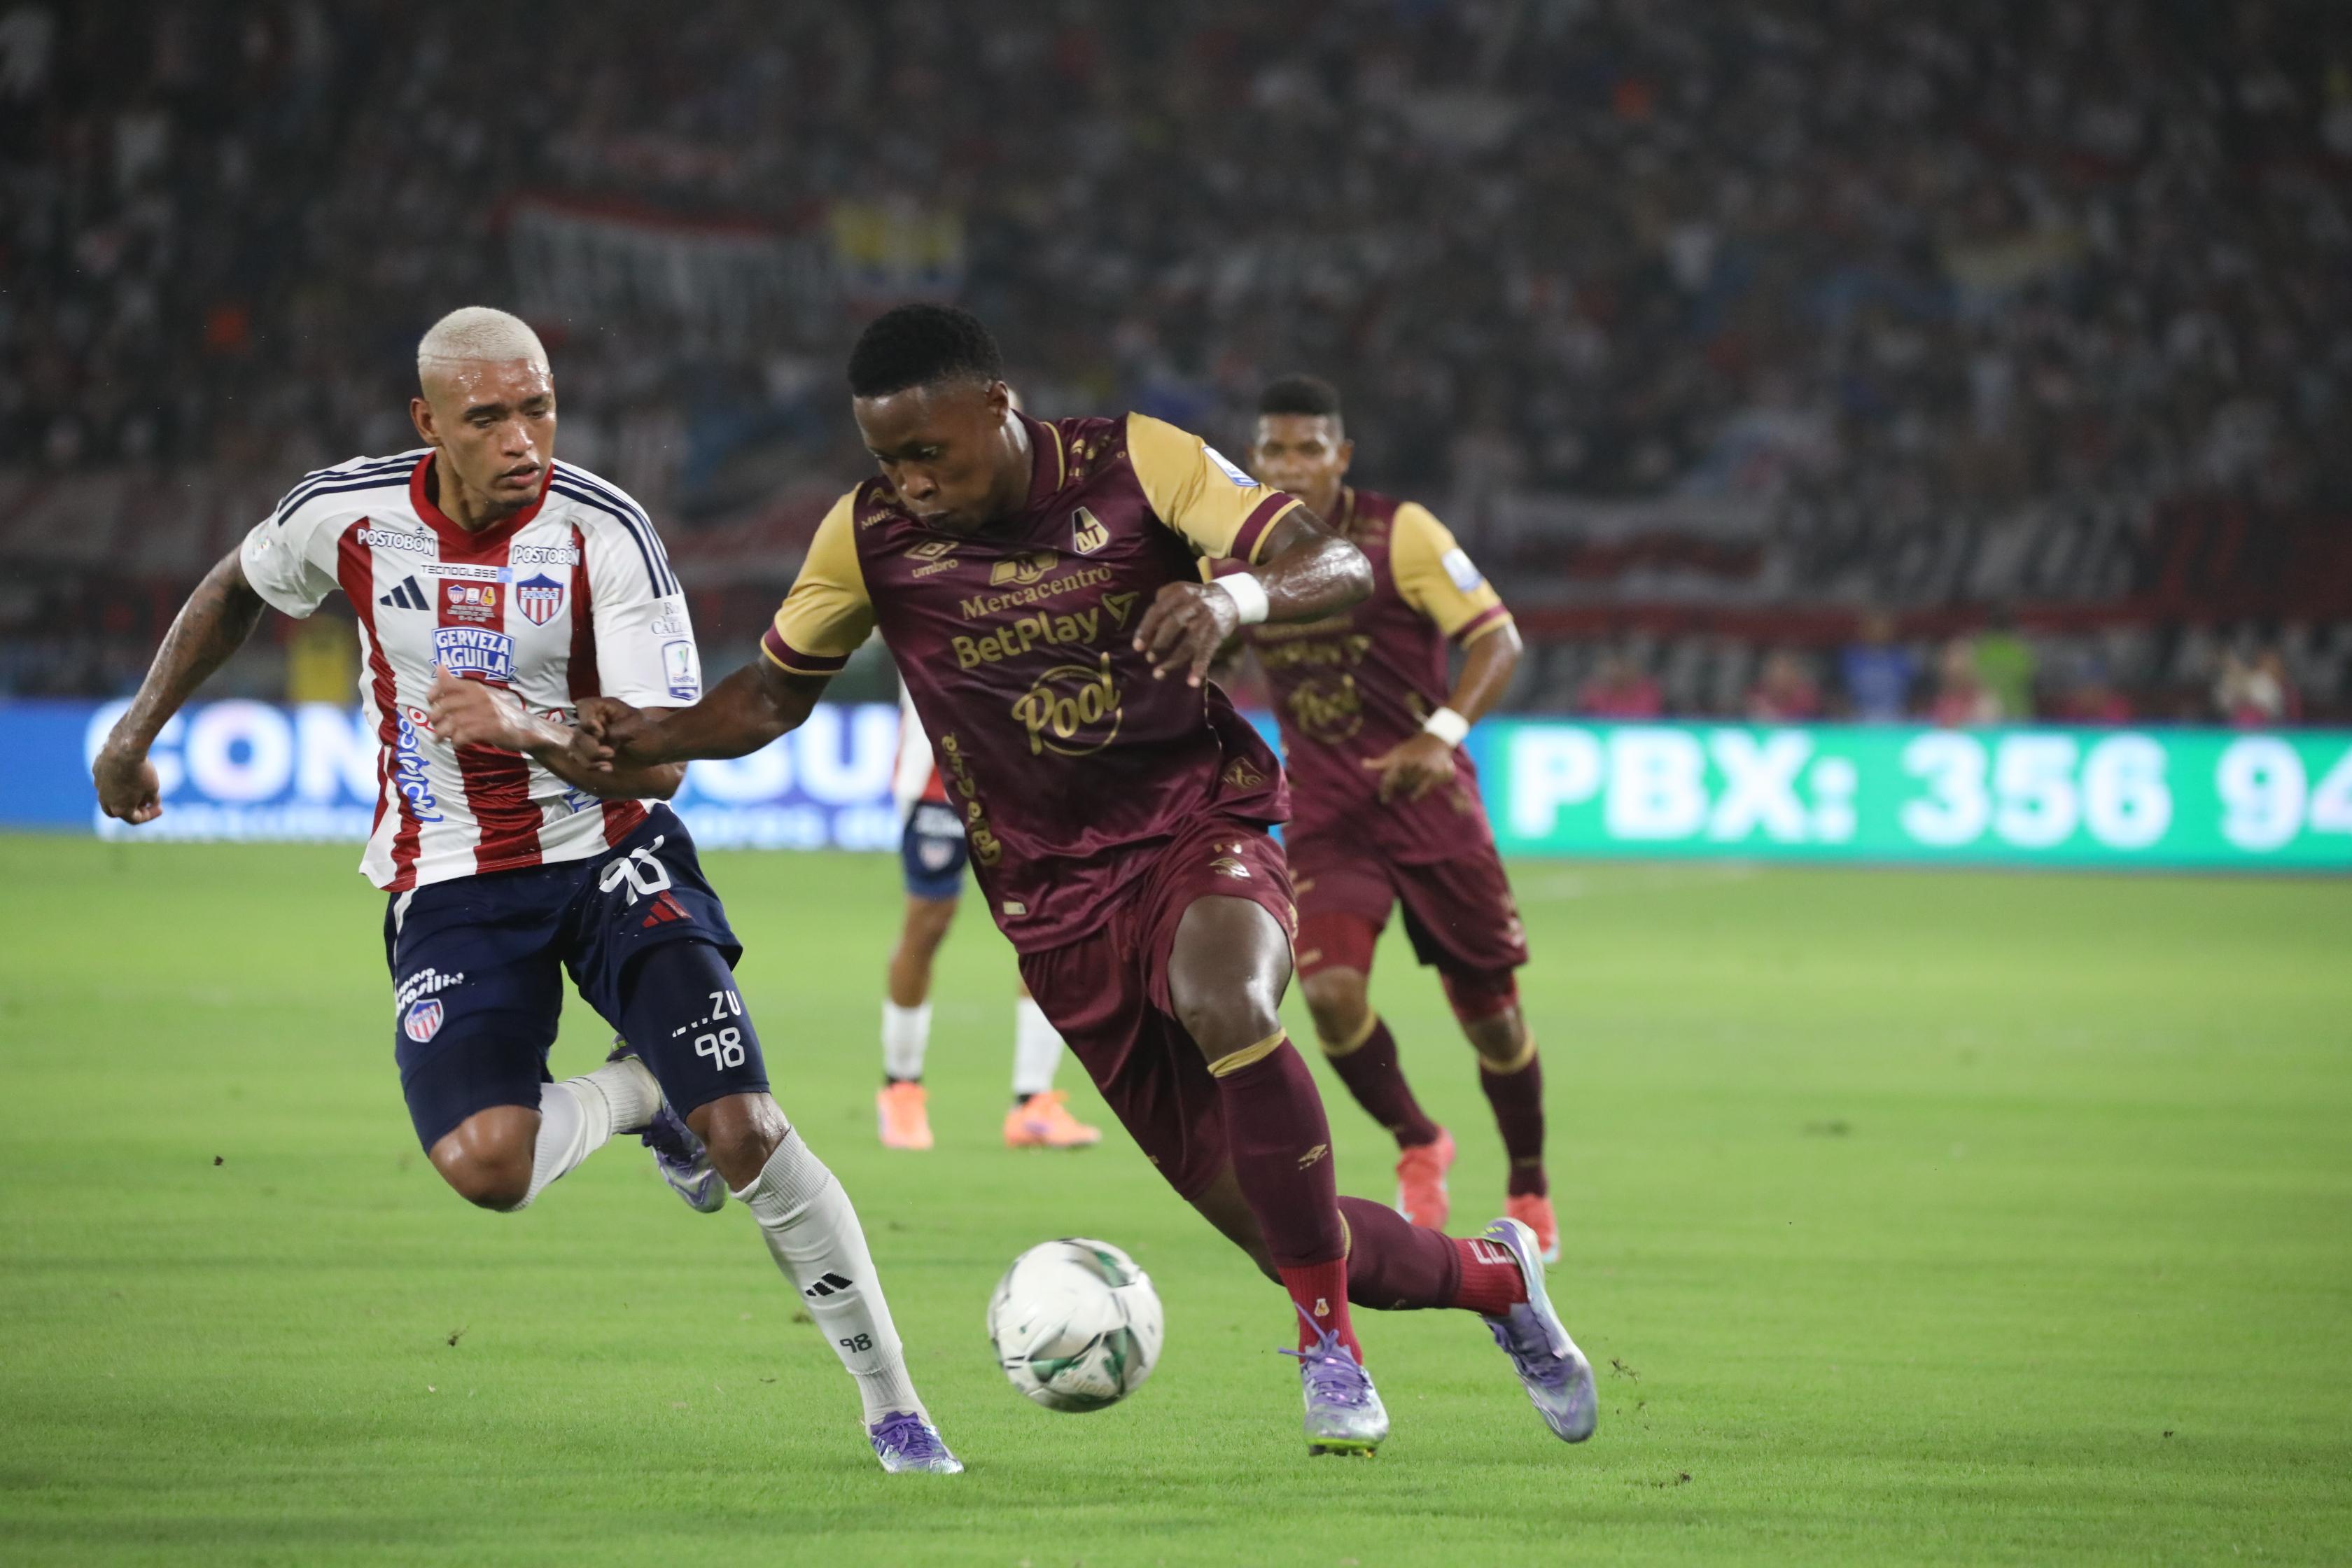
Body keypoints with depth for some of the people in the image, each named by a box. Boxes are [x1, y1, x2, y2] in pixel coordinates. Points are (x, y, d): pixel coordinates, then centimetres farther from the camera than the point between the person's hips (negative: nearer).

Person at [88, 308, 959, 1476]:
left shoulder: (605, 533, -17)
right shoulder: (348, 515, -10)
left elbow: (662, 762, -20)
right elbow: (236, 591, 15)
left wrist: (529, 727, -37)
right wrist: (139, 727, 19)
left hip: (610, 855, -1)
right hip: (451, 886, 2)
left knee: (745, 1134, -16)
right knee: (485, 1162, -23)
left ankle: (891, 1403, 2)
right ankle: (637, 1094, 13)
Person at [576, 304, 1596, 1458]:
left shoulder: (1137, 466, -10)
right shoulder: (871, 536, -3)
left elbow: (1339, 566, -18)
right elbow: (777, 691, 11)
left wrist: (1242, 595, -40)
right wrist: (650, 739, -9)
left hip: (1200, 824, -3)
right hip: (1059, 901, 3)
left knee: (1222, 1001, -39)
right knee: (1273, 1229, 1)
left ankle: (1329, 1344, -23)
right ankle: (1492, 1275, 34)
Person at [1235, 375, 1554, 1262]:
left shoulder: (1398, 534, -11)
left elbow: (1497, 638, -14)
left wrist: (1441, 735, -28)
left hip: (1427, 799, -2)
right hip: (1324, 813, 2)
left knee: (1488, 1013, 5)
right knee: (1330, 990, -20)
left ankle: (1528, 1190, 29)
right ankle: (1417, 1150, 7)